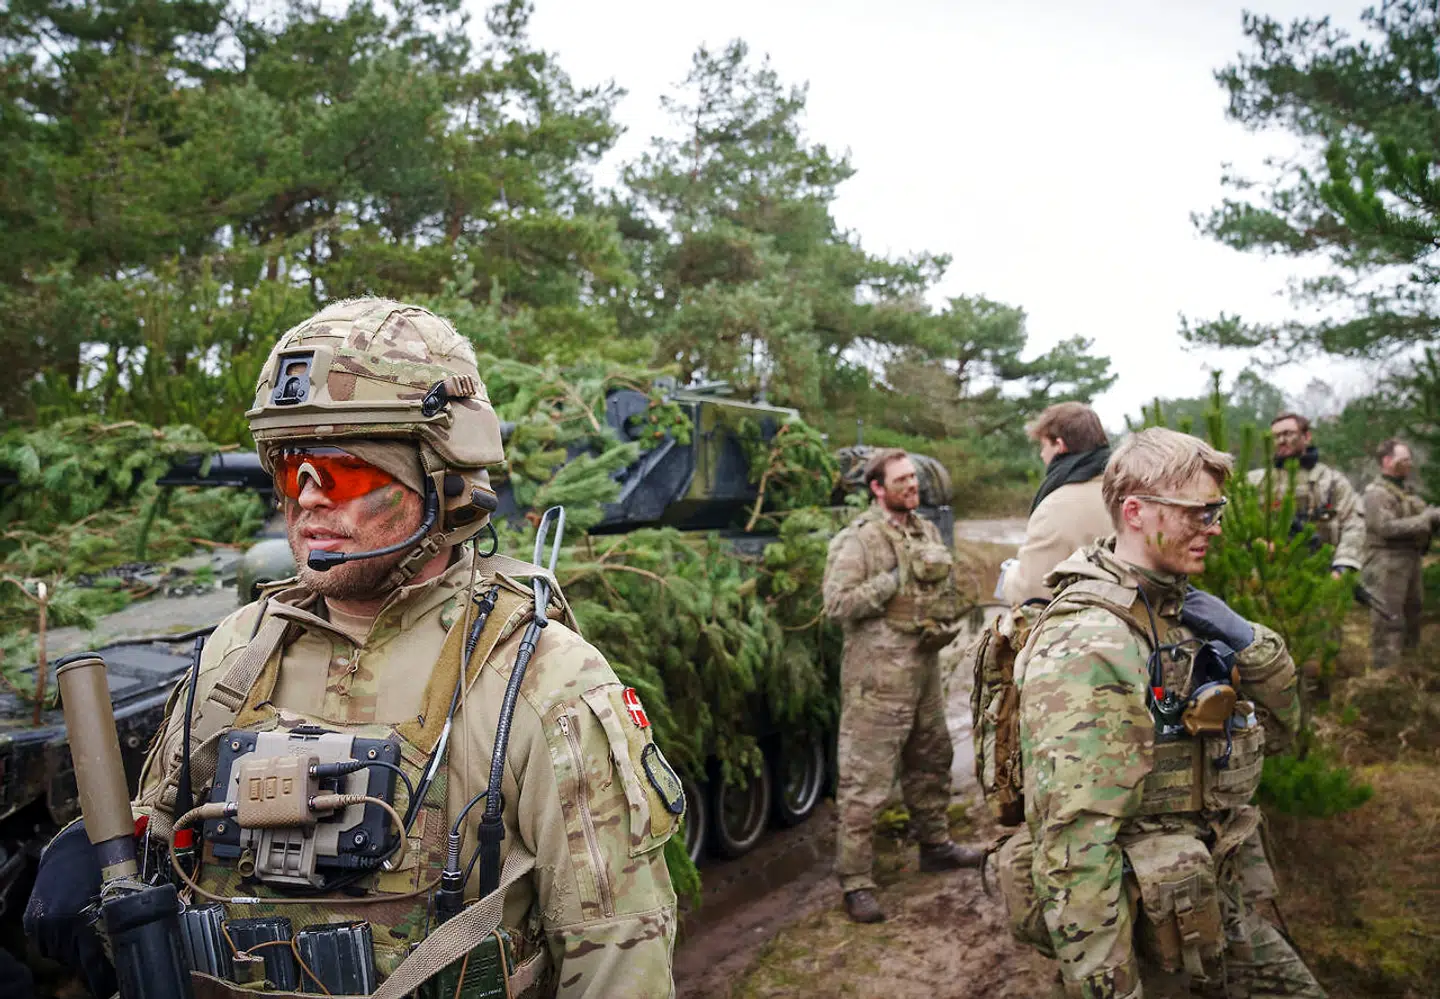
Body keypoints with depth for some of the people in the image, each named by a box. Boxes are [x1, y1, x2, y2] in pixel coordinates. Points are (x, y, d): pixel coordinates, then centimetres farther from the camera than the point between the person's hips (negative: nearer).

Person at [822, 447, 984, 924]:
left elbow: (944, 590, 26)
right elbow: (837, 603, -21)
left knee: (932, 759, 22)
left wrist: (946, 622, 6)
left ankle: (935, 844, 41)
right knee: (865, 777, -5)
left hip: (924, 665, 8)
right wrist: (896, 579, -21)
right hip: (879, 674, -8)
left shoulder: (926, 531, 12)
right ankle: (855, 880, 1)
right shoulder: (857, 540, -12)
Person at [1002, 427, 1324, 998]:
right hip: (1141, 924, -9)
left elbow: (1278, 726, 12)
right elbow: (1073, 841, -30)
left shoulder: (1183, 609, 4)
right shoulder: (1088, 640, -25)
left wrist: (1250, 644, -8)